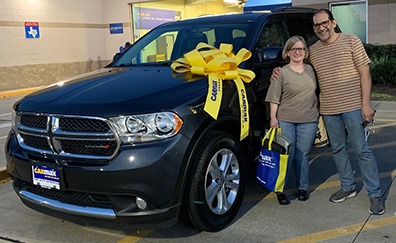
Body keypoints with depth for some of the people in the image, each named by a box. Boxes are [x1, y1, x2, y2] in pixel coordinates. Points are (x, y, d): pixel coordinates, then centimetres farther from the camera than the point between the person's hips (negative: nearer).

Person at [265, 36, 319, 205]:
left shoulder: (310, 70, 12)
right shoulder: (282, 72, 0)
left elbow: (315, 93, 21)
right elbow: (274, 98, -2)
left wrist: (318, 115, 17)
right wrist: (273, 118, -10)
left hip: (308, 121, 3)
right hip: (285, 120, -3)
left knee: (302, 156, 8)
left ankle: (302, 188, 23)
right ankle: (280, 190, 10)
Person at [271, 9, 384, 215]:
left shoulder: (351, 41, -3)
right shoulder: (312, 51, 9)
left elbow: (365, 73, -5)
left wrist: (366, 104, -12)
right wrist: (279, 72, 2)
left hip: (353, 107, -5)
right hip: (328, 110, 5)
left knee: (362, 150, -1)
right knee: (338, 150, 14)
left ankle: (375, 194, 10)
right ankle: (348, 187, 30)